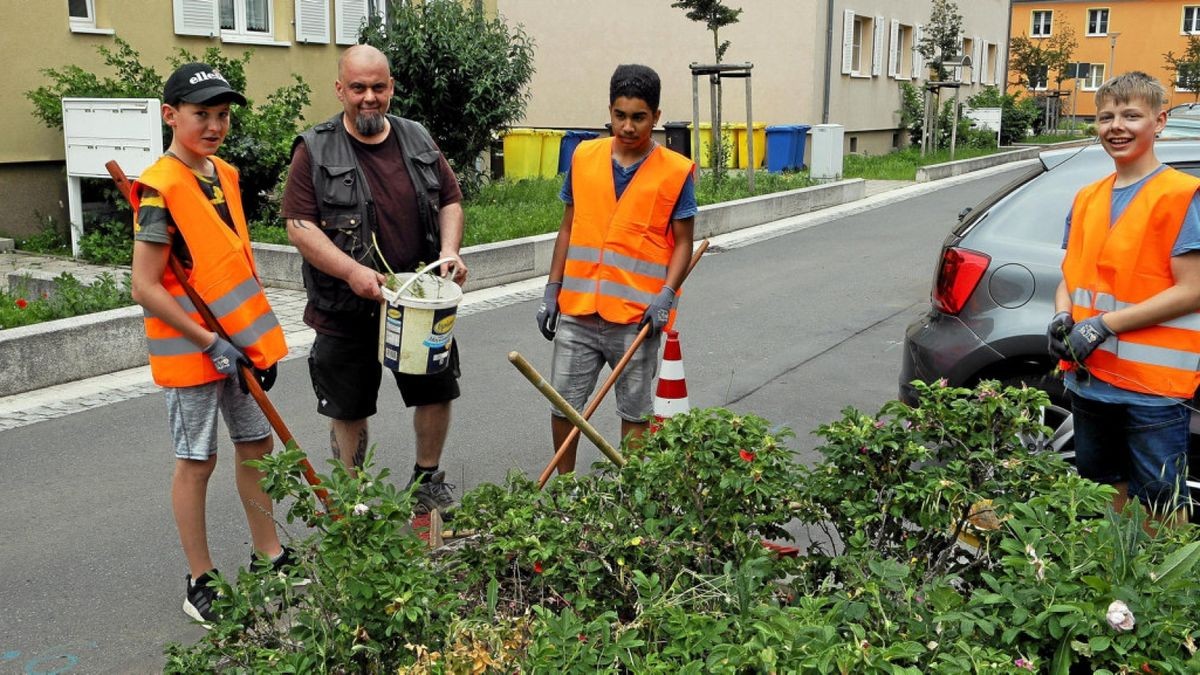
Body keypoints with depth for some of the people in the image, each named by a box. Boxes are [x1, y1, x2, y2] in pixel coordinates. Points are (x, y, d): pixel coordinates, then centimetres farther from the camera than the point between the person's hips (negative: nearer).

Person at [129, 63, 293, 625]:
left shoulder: (226, 175, 7)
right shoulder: (160, 188, -17)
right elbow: (145, 289, -20)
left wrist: (259, 335, 12)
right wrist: (211, 343, -20)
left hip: (243, 341, 7)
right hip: (191, 352, -7)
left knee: (256, 446, 15)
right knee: (197, 462, 4)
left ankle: (269, 556, 30)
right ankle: (201, 584, 17)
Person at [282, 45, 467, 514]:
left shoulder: (418, 141, 6)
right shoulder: (315, 151, -7)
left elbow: (451, 200, 13)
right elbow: (299, 226, -12)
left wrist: (450, 250, -6)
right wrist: (352, 271, -24)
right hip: (346, 311, -3)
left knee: (437, 392, 12)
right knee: (349, 412, 9)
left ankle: (427, 480, 34)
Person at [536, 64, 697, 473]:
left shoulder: (676, 171, -5)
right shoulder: (584, 157, 4)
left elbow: (683, 243, -1)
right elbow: (568, 228, 11)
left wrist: (666, 294, -16)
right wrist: (552, 291, 8)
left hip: (637, 317, -3)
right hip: (577, 312, 3)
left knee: (634, 412, 10)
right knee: (563, 404, 8)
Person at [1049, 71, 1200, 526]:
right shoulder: (1087, 199, 10)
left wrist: (1104, 324, -18)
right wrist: (1062, 319, -5)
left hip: (1154, 387, -6)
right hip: (1089, 379, 7)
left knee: (1160, 509, 1)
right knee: (1105, 492, 20)